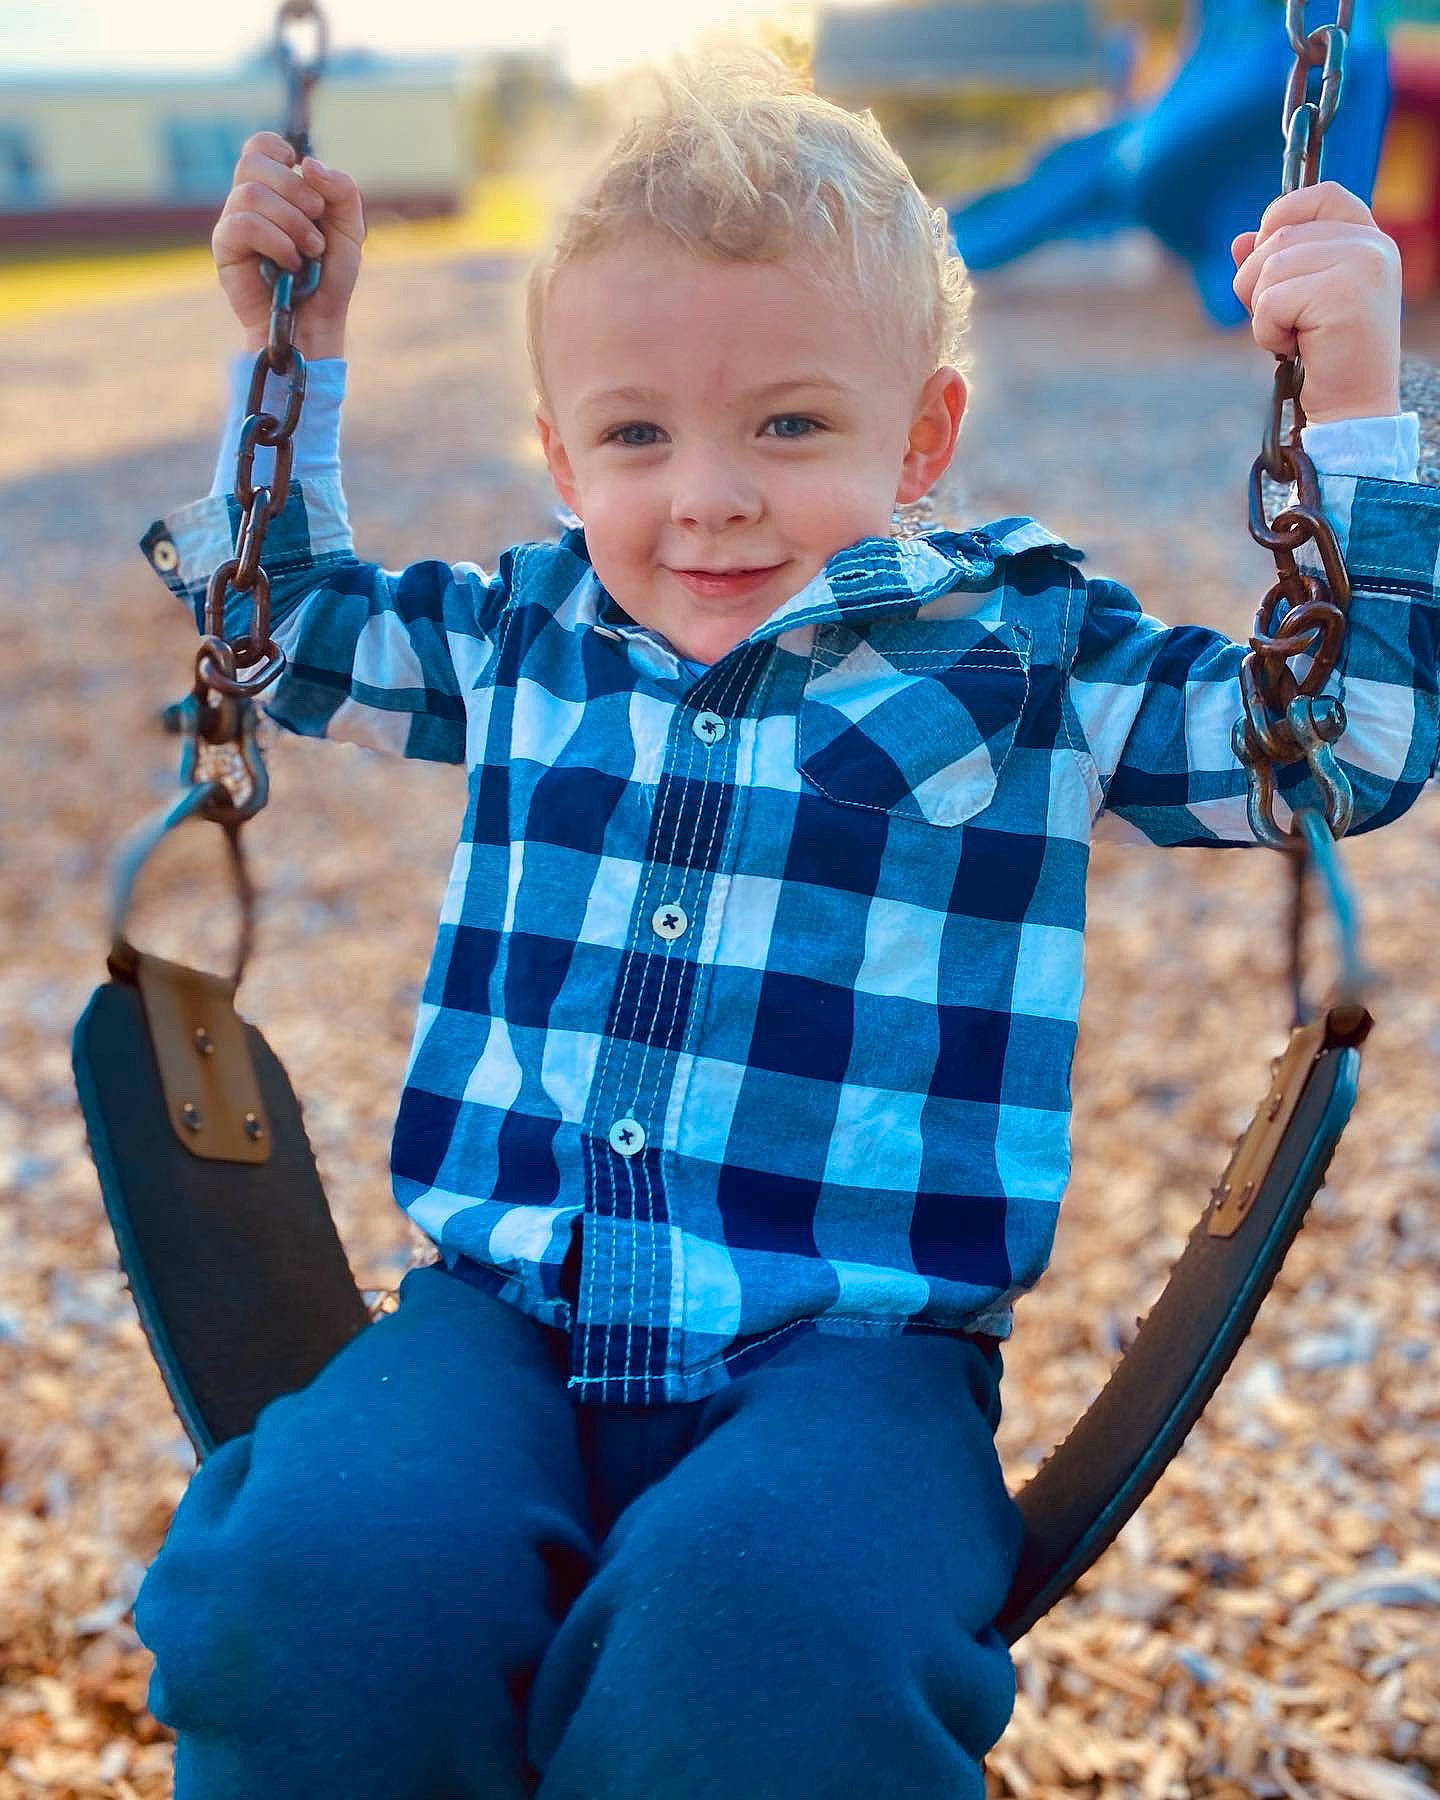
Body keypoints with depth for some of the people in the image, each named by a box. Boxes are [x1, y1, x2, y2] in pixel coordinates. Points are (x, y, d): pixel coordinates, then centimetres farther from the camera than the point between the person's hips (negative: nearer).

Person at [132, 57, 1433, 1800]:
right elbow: (289, 626, 34)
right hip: (504, 1313, 3)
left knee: (754, 1646, -36)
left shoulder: (1025, 653, 7)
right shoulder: (522, 635, 16)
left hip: (844, 1348, -2)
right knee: (327, 1589, -30)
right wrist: (291, 354, 26)